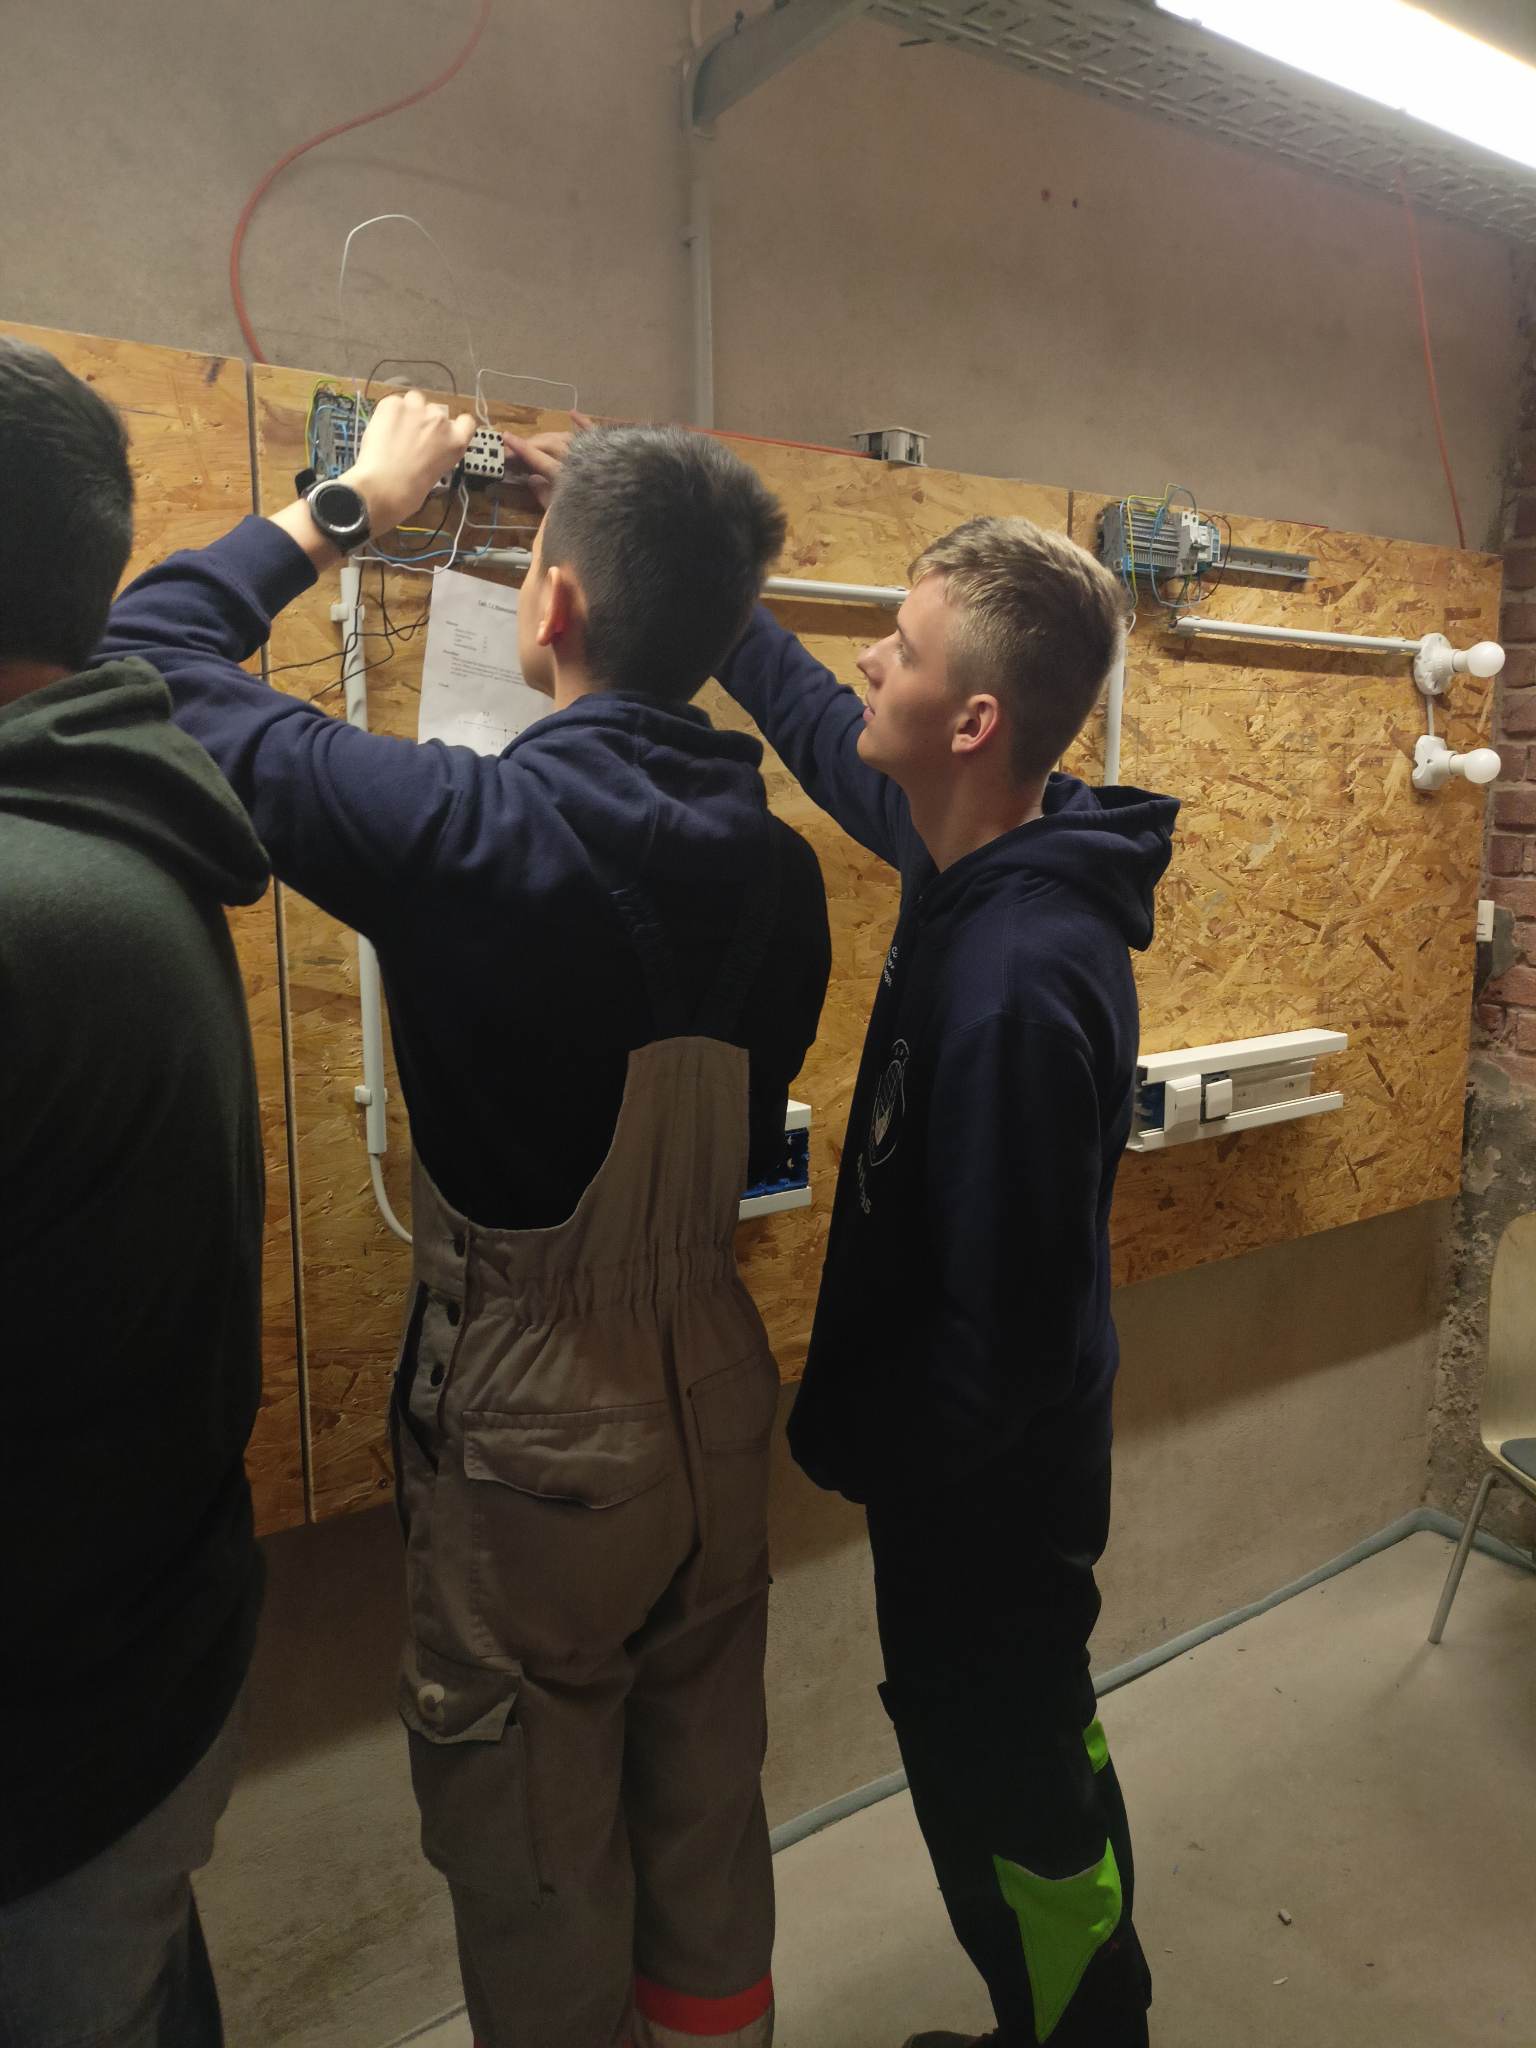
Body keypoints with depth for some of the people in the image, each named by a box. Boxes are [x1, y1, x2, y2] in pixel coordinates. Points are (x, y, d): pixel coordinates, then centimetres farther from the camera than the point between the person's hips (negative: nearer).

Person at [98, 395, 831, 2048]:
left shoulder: (469, 837, -25)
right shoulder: (773, 868, -8)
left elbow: (155, 649, -9)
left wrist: (345, 503, 3)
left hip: (531, 1431, -5)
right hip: (715, 1398, 6)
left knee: (537, 1873, 20)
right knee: (706, 1815, 26)